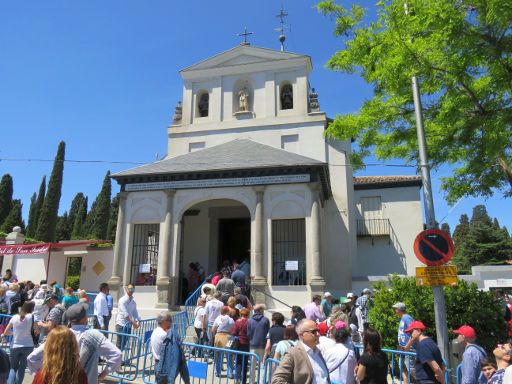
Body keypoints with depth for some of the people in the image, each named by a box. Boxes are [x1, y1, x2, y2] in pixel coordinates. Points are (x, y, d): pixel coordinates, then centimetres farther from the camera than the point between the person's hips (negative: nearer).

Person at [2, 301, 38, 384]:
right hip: (28, 346, -2)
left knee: (13, 368, 14)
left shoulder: (14, 317, 1)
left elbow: (5, 332, 7)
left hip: (15, 346, 2)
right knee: (22, 368, 11)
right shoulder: (31, 317, -5)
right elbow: (37, 331, -1)